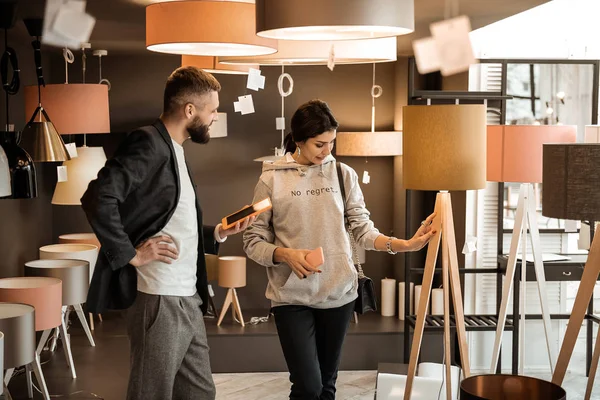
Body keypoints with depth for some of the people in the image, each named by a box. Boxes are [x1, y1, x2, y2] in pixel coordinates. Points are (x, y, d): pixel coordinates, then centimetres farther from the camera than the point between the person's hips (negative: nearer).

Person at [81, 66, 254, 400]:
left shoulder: (175, 149, 17)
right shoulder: (149, 143, -12)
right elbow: (98, 197, -27)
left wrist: (219, 233, 11)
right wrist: (130, 255, -20)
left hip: (188, 300, 9)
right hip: (159, 300, -9)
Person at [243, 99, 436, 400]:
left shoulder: (343, 175, 3)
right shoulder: (272, 179, -4)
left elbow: (363, 231, 1)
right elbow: (253, 242, -2)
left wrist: (405, 245, -14)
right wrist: (285, 255, -20)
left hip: (338, 293, 3)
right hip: (291, 297, -3)